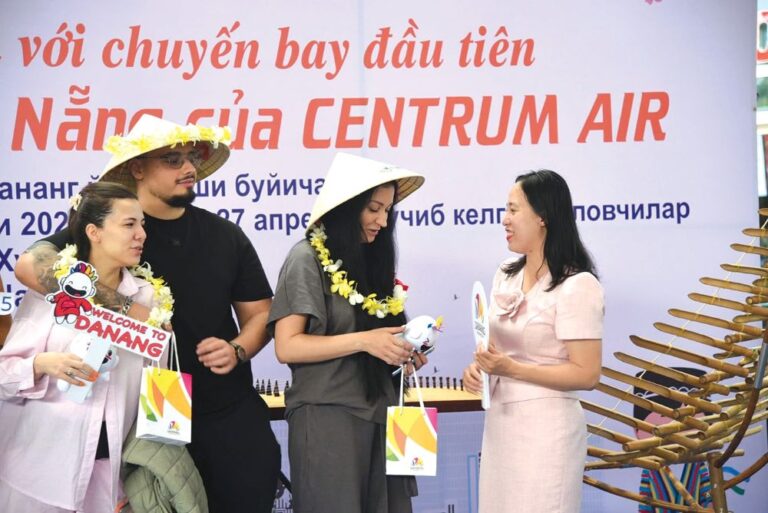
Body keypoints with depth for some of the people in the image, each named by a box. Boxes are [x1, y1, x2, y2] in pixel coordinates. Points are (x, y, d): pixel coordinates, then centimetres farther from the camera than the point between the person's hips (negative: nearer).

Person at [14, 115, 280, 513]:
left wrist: (237, 350, -10)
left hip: (231, 414, 3)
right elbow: (30, 264, -22)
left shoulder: (225, 236, 5)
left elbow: (259, 313, 12)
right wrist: (122, 308, -26)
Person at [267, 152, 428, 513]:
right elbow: (286, 346, -15)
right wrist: (363, 340, -21)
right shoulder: (307, 259, -8)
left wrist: (401, 349, 2)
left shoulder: (372, 257, 13)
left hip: (378, 414, 7)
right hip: (328, 416, -7)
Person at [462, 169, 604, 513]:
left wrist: (512, 369, -22)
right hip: (499, 420, 7)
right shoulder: (506, 275, 8)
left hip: (545, 426, -7)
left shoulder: (576, 285, -15)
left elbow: (586, 375, -17)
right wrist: (479, 365, -1)